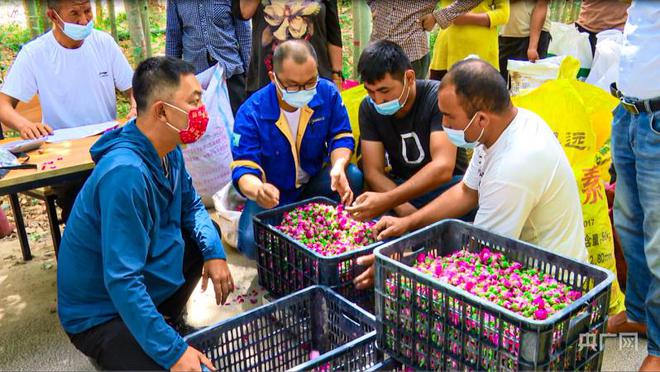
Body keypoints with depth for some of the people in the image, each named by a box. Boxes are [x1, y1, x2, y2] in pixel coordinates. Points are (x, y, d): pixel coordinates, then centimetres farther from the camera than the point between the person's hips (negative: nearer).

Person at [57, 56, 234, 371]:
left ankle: (167, 317, 22)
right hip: (100, 313, -9)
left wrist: (214, 251, -8)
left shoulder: (167, 150, -6)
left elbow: (190, 204, 10)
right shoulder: (126, 173, -33)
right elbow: (122, 281, -33)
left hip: (145, 279, 9)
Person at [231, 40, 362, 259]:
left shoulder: (327, 93, -13)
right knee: (253, 241, -29)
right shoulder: (251, 113, -22)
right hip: (273, 194, -2)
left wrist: (338, 166, -33)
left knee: (353, 177, -28)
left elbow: (341, 137, -8)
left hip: (314, 181, 3)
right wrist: (258, 190, -50)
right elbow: (244, 169, -24)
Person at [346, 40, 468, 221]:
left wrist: (387, 200, -40)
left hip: (447, 183, -2)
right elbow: (373, 172, -8)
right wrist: (405, 210, -27)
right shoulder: (369, 107, -5)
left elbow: (443, 168, -28)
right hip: (401, 187, 3)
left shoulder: (438, 97, -18)